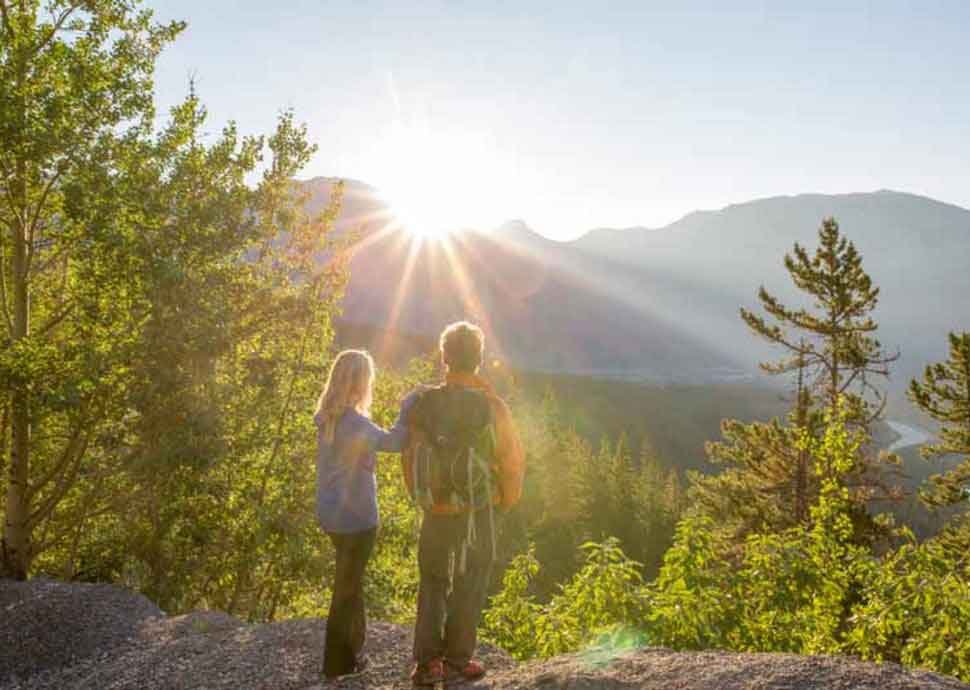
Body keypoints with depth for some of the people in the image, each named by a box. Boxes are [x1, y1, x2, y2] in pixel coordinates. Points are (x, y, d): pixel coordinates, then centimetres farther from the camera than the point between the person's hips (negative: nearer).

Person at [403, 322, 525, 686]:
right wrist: (506, 503, 8)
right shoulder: (491, 407, -16)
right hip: (478, 511, -2)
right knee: (468, 585, 14)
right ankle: (456, 661, 22)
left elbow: (411, 457, -1)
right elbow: (512, 462, -10)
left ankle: (427, 663, 14)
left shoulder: (424, 404, -8)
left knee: (433, 582, 17)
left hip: (436, 510, 2)